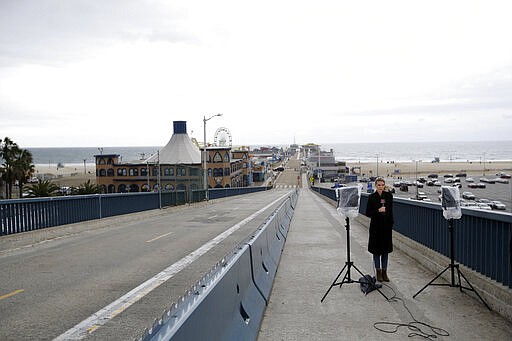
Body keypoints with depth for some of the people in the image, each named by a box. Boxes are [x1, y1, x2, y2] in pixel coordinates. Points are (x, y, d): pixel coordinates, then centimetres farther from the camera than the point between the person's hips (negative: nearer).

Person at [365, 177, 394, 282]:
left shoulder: (389, 196, 1)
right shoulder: (372, 197, -8)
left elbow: (390, 210, 12)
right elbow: (367, 213, -7)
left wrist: (391, 222, 11)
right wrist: (378, 211, -21)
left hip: (386, 226, 3)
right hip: (376, 226, -3)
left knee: (386, 249, 9)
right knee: (376, 250, 4)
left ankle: (384, 272, 19)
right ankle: (378, 272, 15)